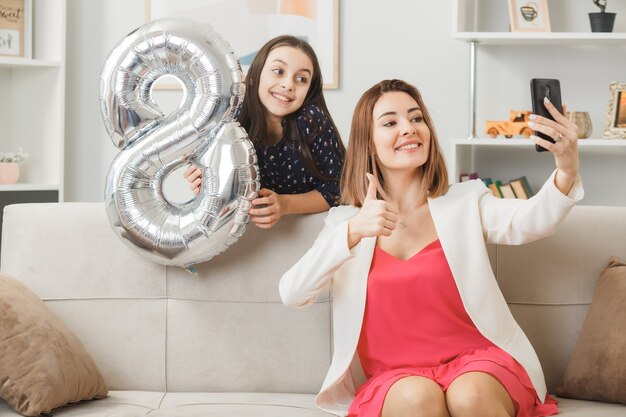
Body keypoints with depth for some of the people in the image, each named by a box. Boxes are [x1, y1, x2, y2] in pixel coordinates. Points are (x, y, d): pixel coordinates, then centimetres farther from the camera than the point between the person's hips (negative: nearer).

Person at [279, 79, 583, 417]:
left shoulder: (466, 202, 8)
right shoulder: (344, 220, 9)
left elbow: (529, 221, -14)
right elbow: (292, 294, -7)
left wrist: (567, 172, -36)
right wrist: (353, 232, -23)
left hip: (476, 362, 0)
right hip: (394, 377, 0)